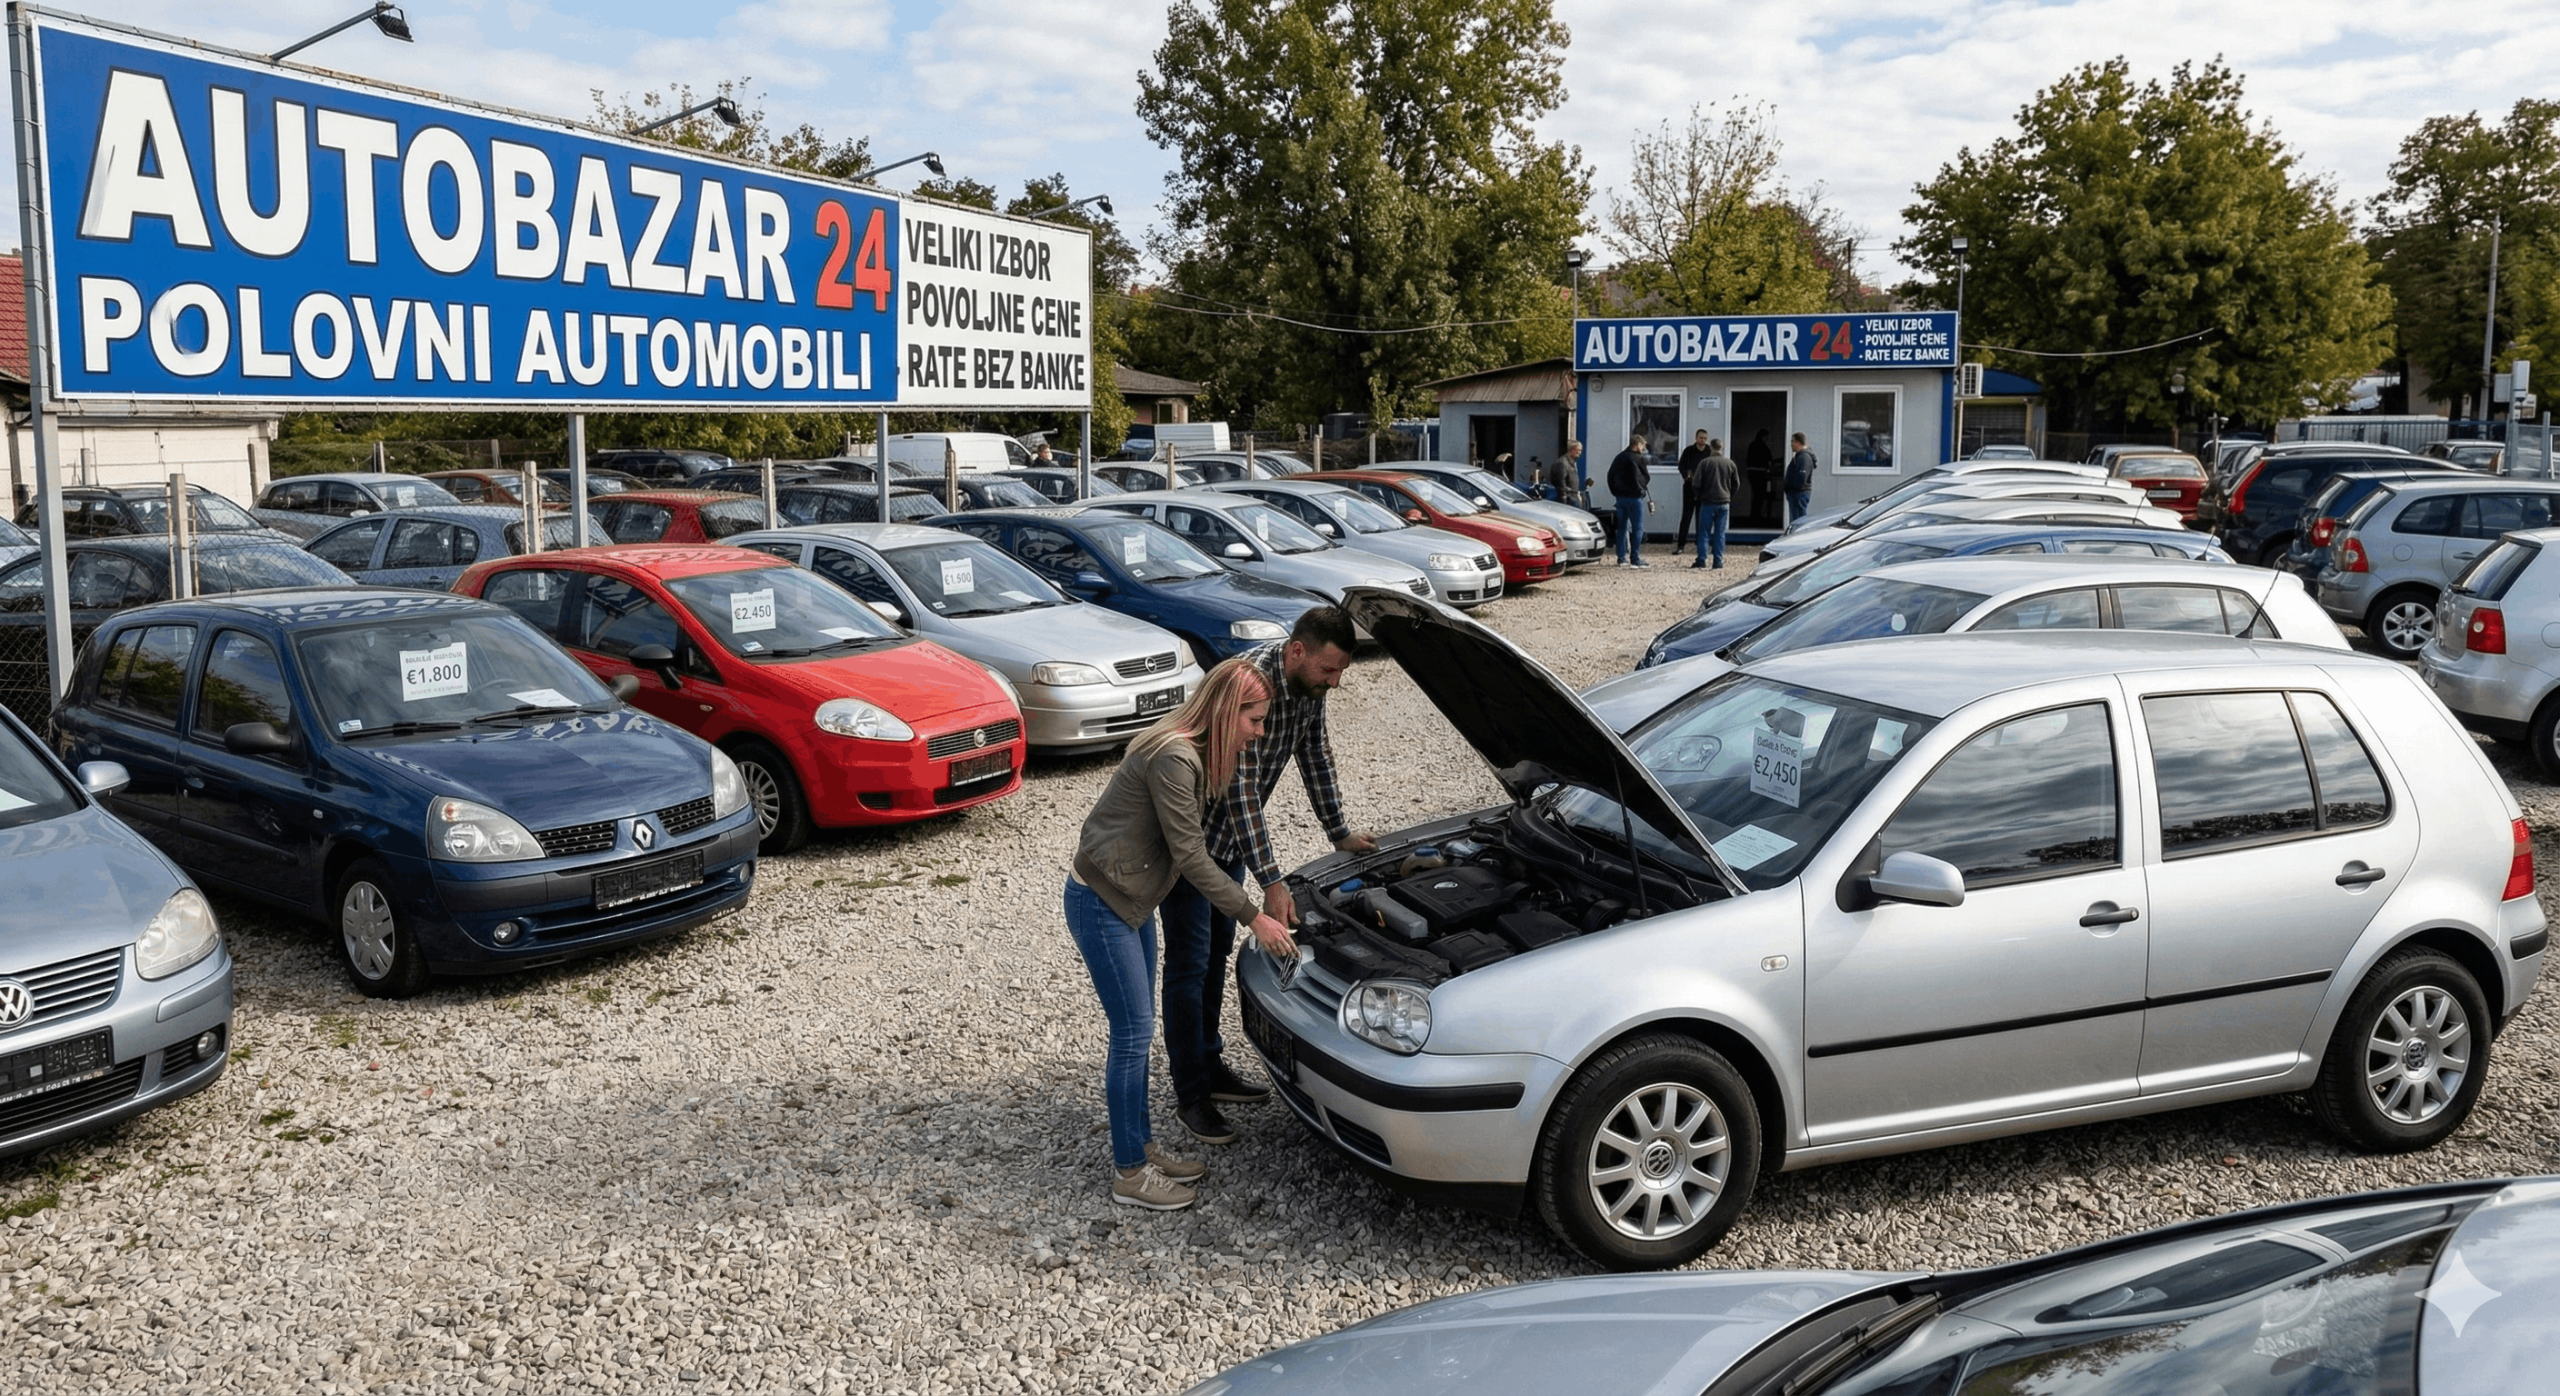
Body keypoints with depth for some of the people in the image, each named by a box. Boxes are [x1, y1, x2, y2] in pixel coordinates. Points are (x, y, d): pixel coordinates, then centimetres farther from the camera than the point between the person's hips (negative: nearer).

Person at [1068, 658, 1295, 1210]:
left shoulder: (1191, 750, 6)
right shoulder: (1173, 758, -25)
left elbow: (1189, 845, 14)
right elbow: (1190, 855, -23)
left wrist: (1246, 900, 14)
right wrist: (1254, 918, -17)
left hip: (1130, 899, 10)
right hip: (1100, 902, -10)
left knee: (1137, 1028, 16)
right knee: (1134, 1032, -4)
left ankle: (1140, 1146, 28)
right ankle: (1129, 1174, 7)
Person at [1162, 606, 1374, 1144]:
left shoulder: (1308, 683, -6)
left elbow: (1315, 754, 9)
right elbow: (1240, 791, -35)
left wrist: (1339, 834, 12)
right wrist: (1271, 883, -37)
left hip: (1231, 836, 9)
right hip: (1189, 831, -9)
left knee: (1217, 951, 18)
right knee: (1189, 964, -2)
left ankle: (1209, 1065, 31)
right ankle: (1190, 1095, 6)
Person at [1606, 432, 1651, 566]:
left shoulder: (1619, 458, 8)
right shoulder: (1639, 459, -11)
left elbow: (1610, 476, 12)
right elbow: (1646, 477, -1)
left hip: (1620, 496, 7)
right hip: (1634, 497, -7)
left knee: (1622, 526, 13)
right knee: (1637, 528, -2)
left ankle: (1622, 557, 14)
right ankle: (1635, 558, -6)